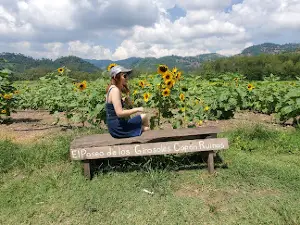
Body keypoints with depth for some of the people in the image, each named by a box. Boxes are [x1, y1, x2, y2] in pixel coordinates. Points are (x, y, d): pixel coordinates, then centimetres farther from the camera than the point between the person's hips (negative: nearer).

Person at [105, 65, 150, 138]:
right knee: (144, 117, 2)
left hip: (114, 127, 9)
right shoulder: (115, 90, -19)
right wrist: (137, 109, -17)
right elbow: (119, 113, -27)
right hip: (118, 128, -9)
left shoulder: (112, 88, 10)